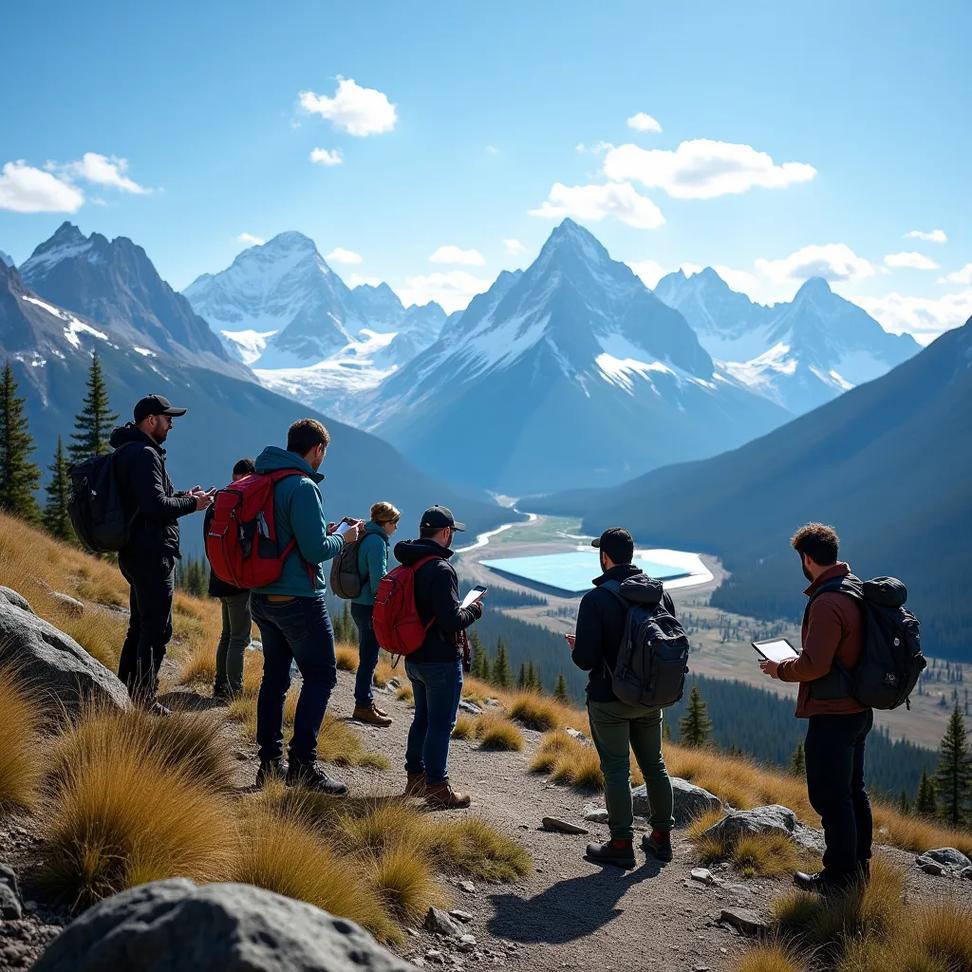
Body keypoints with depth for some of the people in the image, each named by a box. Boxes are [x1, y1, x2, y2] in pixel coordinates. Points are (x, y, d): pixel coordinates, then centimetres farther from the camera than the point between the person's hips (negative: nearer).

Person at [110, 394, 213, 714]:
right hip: (152, 554, -11)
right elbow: (155, 505, -26)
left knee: (140, 625, 19)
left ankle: (126, 690, 26)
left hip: (133, 552, 11)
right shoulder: (144, 454, -18)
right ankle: (144, 697, 1)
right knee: (157, 628, -4)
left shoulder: (127, 452, 16)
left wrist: (182, 497, 13)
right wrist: (192, 504, -13)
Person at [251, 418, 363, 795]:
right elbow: (314, 551, -20)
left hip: (261, 598, 9)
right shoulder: (302, 487, -17)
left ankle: (270, 762, 19)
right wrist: (343, 538, -1)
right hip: (298, 600, -9)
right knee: (320, 676, 0)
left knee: (275, 676, 15)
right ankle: (302, 764, -4)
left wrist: (323, 530, 17)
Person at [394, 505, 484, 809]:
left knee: (422, 717, 21)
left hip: (413, 657, 9)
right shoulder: (440, 569, -22)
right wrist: (474, 611, -5)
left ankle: (415, 777, 30)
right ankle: (437, 789, 6)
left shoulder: (407, 565, 6)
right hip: (441, 661, -9)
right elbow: (451, 620, -25)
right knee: (441, 723, 0)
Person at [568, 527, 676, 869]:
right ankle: (661, 837, 26)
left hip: (609, 700, -5)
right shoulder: (659, 593, -1)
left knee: (616, 770, 3)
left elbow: (585, 659, -20)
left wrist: (576, 647, 2)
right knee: (654, 766, 16)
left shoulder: (596, 599, -18)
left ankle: (621, 845, 10)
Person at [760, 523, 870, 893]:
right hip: (859, 710, 10)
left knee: (830, 797, 1)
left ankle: (840, 874, 10)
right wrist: (796, 661, 15)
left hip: (832, 716, -10)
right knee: (853, 790, 20)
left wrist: (780, 669, -7)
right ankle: (859, 866, 32)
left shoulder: (827, 603, -23)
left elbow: (814, 665, -26)